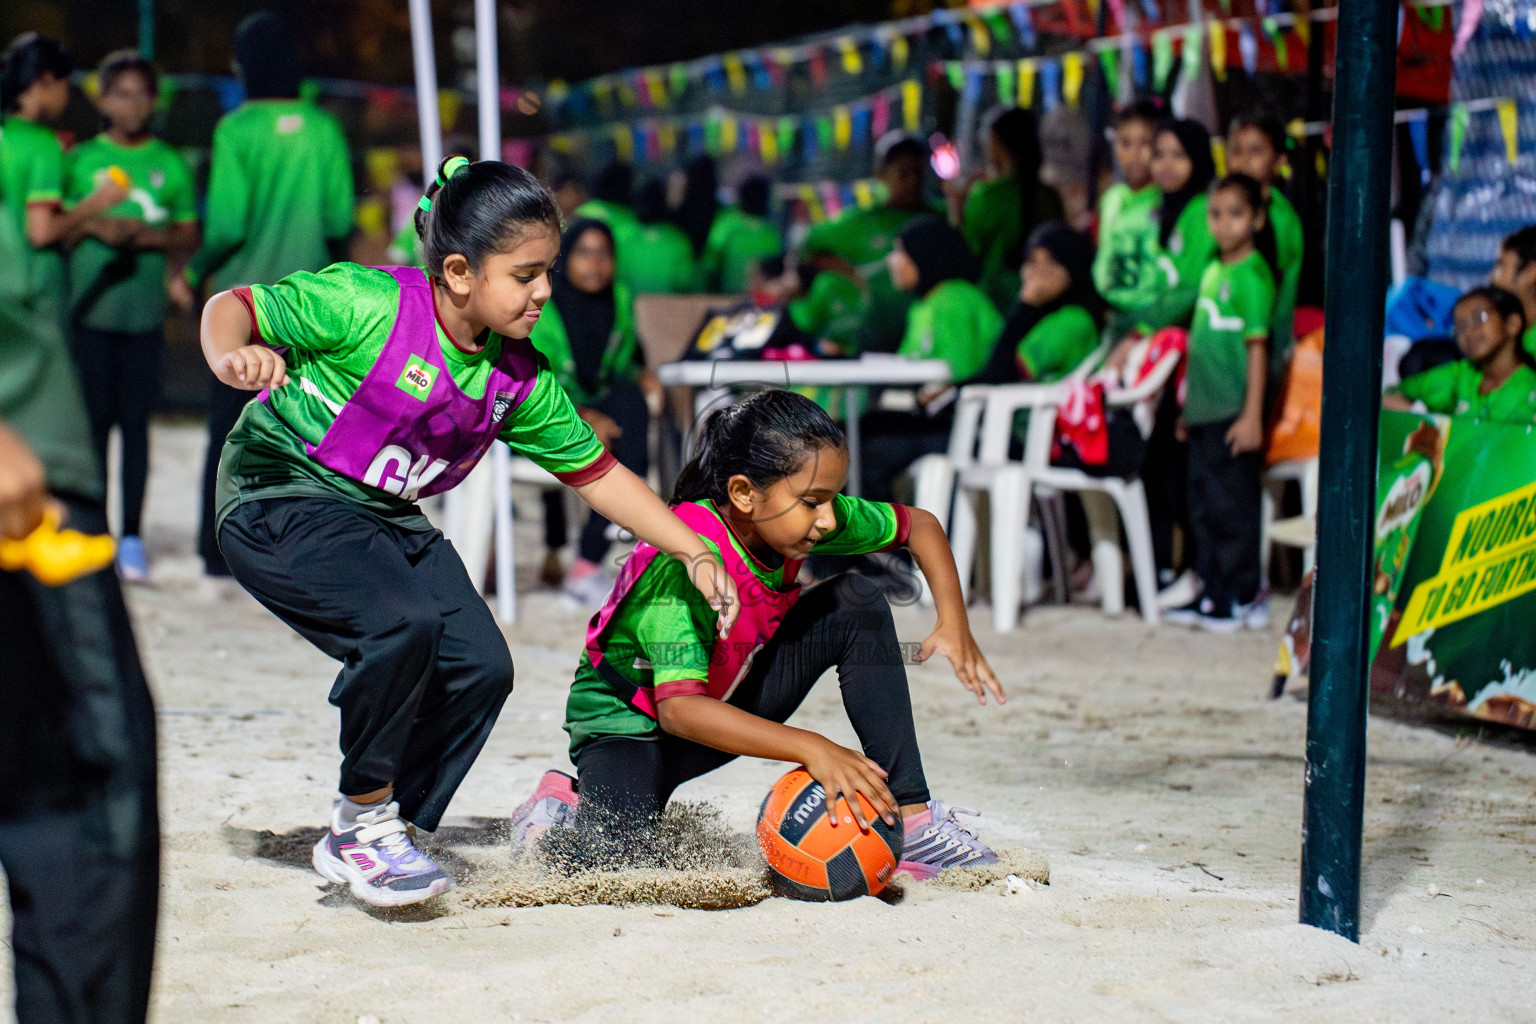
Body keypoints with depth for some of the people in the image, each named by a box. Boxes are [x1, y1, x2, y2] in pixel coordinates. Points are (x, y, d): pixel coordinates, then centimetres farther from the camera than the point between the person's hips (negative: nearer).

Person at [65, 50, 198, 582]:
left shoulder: (171, 165, 10)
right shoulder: (80, 160, 7)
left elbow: (190, 236, 11)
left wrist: (152, 236, -8)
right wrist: (93, 226, -10)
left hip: (145, 311, 1)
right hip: (91, 306, 0)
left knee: (136, 420, 0)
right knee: (95, 417, -1)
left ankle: (132, 537, 2)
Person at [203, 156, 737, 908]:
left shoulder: (521, 378, -2)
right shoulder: (369, 305, -21)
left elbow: (595, 473, 7)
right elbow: (233, 307, -15)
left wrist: (695, 553, 3)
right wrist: (232, 358, -38)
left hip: (387, 521, 7)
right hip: (278, 498, -7)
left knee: (480, 666, -7)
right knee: (402, 623, -30)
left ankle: (372, 839, 10)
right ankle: (362, 820, -9)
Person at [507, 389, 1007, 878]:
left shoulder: (793, 518, -16)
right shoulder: (686, 564, -36)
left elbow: (919, 525, 1)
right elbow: (679, 708, -44)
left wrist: (954, 623, -14)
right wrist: (811, 749, -51)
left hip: (728, 703, 7)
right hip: (630, 724, -7)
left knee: (857, 604, -12)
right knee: (618, 860, -35)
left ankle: (908, 816, -11)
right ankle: (567, 806, 3)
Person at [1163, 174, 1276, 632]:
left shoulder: (1253, 275, -10)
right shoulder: (1213, 272, 14)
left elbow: (1257, 346, -14)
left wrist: (1252, 414, -18)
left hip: (1234, 412, -8)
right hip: (1205, 411, 8)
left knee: (1232, 506, -4)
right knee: (1204, 505, 12)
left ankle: (1242, 598, 3)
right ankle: (1213, 593, 20)